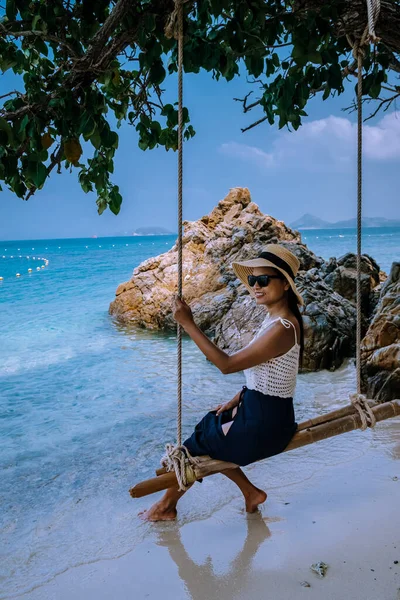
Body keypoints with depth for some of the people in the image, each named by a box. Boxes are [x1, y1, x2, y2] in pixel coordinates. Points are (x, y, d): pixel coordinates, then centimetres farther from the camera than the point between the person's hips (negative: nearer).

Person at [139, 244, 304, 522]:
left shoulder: (282, 328, -27)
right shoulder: (276, 318, 4)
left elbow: (227, 364, -27)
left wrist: (188, 323, -26)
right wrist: (237, 399, 10)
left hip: (264, 426, -9)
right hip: (258, 409, 9)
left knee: (194, 445, 7)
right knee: (207, 425, 21)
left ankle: (168, 506, 33)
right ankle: (251, 492, 25)